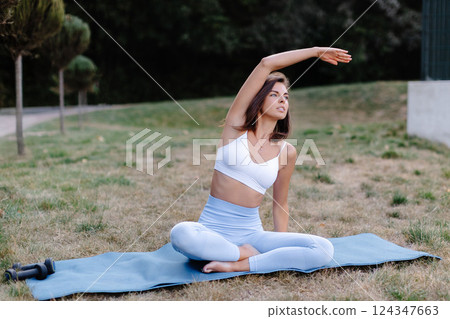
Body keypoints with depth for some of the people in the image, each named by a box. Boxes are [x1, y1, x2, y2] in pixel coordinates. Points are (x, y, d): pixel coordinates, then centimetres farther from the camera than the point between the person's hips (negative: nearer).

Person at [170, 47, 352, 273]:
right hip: (212, 231, -2)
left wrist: (282, 248, 8)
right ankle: (246, 254, -14)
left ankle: (239, 265, -19)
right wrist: (316, 51, 1)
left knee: (324, 249, -19)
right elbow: (266, 64, -6)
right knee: (181, 234, -37)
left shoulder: (286, 151, 6)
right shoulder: (236, 124, 0)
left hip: (251, 234, 3)